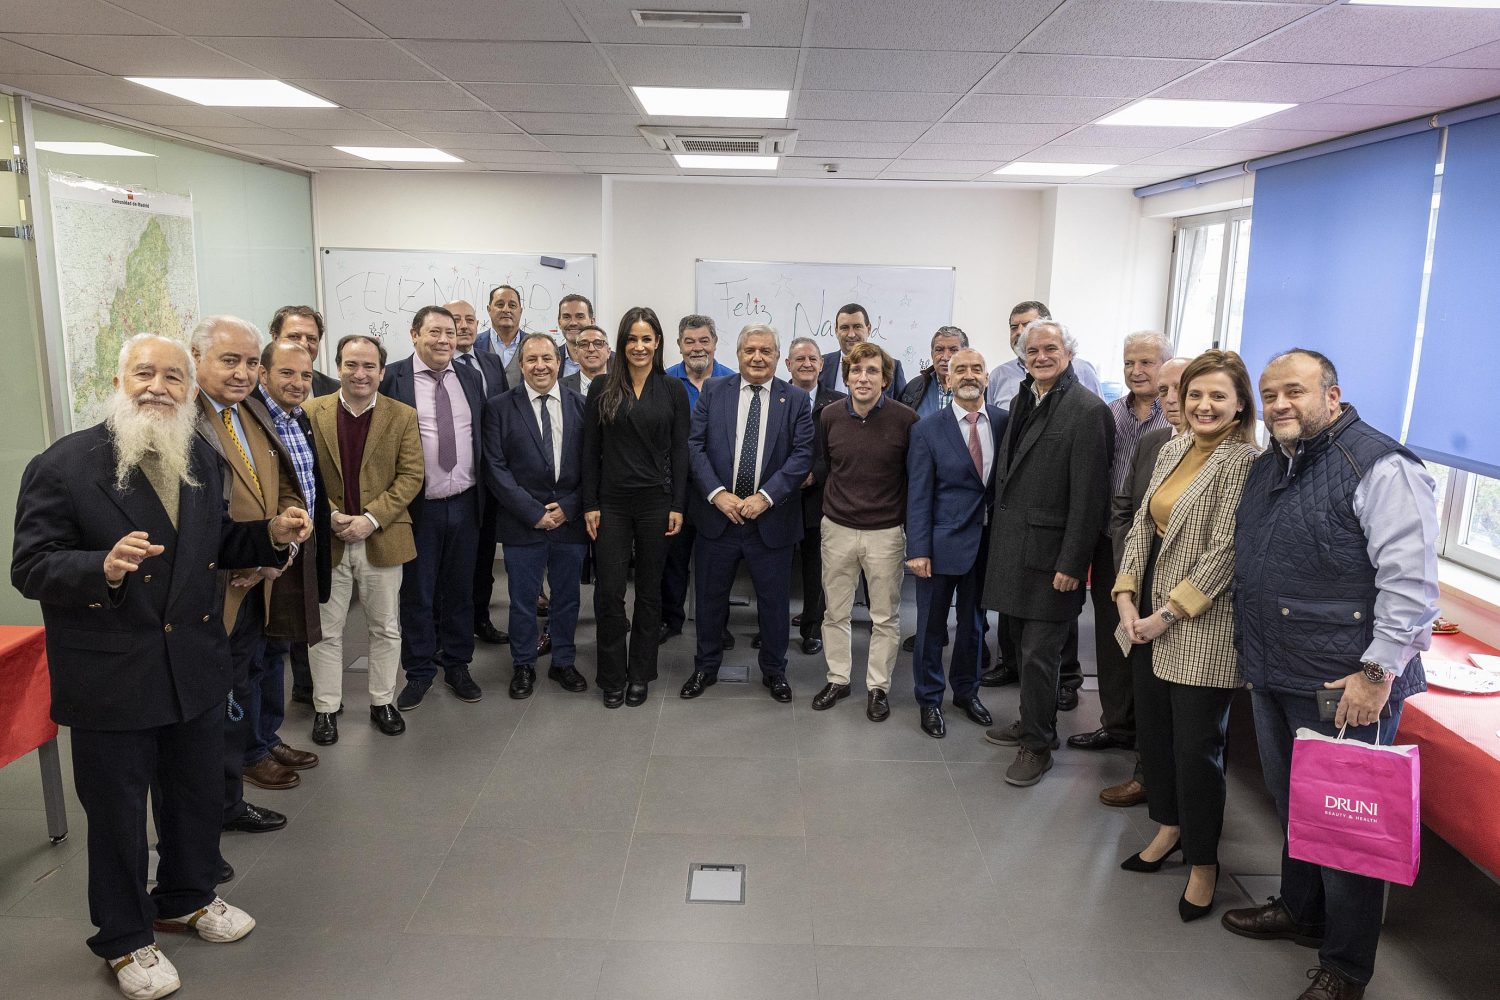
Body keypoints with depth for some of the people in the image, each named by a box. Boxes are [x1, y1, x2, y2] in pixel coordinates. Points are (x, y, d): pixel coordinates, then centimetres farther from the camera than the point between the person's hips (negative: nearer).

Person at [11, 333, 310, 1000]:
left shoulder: (203, 462, 6)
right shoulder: (64, 465, -14)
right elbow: (30, 568, -15)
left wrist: (271, 535, -4)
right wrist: (103, 567, -34)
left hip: (195, 667, 6)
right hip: (110, 678, -5)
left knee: (198, 795, 21)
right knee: (117, 812, 12)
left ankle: (186, 897, 46)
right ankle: (124, 939, 33)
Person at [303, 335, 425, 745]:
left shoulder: (403, 416, 0)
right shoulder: (311, 413, 1)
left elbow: (411, 476, -5)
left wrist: (370, 518, -14)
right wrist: (331, 516, -13)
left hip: (382, 539, 0)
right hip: (328, 540, 0)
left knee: (386, 629, 11)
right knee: (326, 630, 9)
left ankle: (382, 702, 26)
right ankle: (326, 708, 22)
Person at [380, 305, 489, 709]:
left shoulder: (469, 378, 7)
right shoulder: (393, 378, -7)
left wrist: (484, 492, 8)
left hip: (464, 503, 4)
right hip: (417, 505, -4)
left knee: (460, 589, 14)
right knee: (417, 593, 9)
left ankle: (457, 665, 28)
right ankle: (419, 672, 23)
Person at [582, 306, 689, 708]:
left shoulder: (673, 390, 2)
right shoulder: (602, 388, 1)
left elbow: (680, 451, 2)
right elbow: (590, 450, 2)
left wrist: (677, 505, -3)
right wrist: (590, 504, -2)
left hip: (656, 501, 0)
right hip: (611, 502, 0)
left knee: (649, 590, 9)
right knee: (608, 592, 0)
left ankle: (640, 674, 23)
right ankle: (612, 678, 16)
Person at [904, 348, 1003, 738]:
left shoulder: (1004, 423, -1)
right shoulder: (928, 429, -7)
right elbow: (918, 494, -9)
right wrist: (917, 550, -13)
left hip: (988, 541, 3)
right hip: (943, 542, -3)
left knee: (974, 622, 18)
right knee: (932, 625, 8)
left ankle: (967, 691, 38)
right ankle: (929, 700, 26)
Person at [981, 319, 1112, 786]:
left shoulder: (1088, 411, -13)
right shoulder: (1022, 401, 11)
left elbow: (1089, 497, -15)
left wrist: (1071, 564, -16)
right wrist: (1000, 533, 12)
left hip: (1049, 554, -7)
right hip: (1013, 546, 7)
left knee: (1039, 654, -1)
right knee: (1023, 645, 16)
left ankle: (1038, 745, 14)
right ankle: (1031, 724, 32)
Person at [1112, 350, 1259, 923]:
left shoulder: (1243, 462, -13)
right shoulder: (1173, 452, 9)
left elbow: (1224, 552, -17)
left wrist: (1168, 613, -16)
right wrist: (1126, 596, -2)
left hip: (1202, 624, -7)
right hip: (1147, 617, 7)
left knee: (1196, 747, 3)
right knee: (1154, 730, 18)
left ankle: (1203, 862, 22)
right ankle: (1169, 829, 39)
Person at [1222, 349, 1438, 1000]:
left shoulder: (1380, 468, -14)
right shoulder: (1268, 467, 12)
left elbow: (1410, 579, -19)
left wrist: (1377, 671, -21)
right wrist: (1253, 653, 21)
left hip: (1344, 683, -8)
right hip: (1271, 677, 8)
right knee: (1290, 801, 21)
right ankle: (1300, 911, 42)